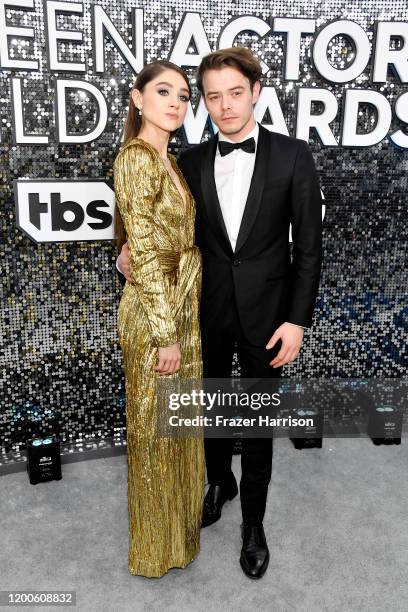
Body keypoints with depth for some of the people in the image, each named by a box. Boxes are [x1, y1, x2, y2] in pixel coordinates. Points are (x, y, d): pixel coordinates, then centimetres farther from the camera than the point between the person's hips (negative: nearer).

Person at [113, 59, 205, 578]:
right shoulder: (135, 157, -16)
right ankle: (157, 545, 29)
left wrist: (182, 325, 18)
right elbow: (144, 254, -21)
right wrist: (165, 335, -21)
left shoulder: (168, 160, 13)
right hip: (156, 314, -9)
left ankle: (179, 523, 43)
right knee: (154, 429, 7)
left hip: (184, 308, 9)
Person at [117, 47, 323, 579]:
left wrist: (298, 319, -11)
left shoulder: (292, 155, -7)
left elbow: (309, 245, -7)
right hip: (207, 311, 3)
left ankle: (253, 520, 34)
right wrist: (132, 250, -13)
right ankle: (220, 482, 49)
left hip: (266, 312, -2)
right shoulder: (191, 161, 1)